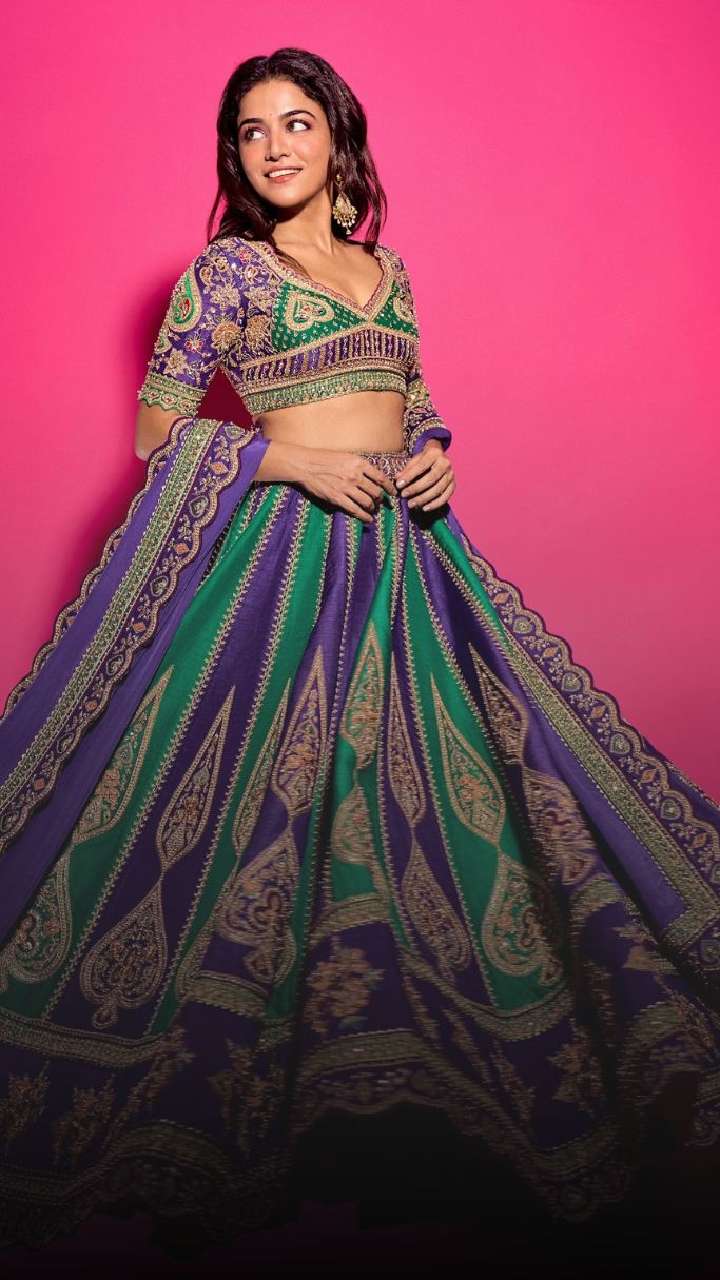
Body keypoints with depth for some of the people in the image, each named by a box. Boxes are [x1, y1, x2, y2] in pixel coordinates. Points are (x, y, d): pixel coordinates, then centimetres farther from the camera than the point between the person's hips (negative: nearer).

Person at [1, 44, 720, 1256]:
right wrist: (292, 456, -13)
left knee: (425, 769, 6)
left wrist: (433, 452, 0)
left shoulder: (385, 268, 16)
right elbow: (160, 431, -2)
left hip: (402, 547, 6)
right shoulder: (224, 270, 1)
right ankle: (223, 1057, 15)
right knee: (261, 790, -3)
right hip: (277, 550, -5)